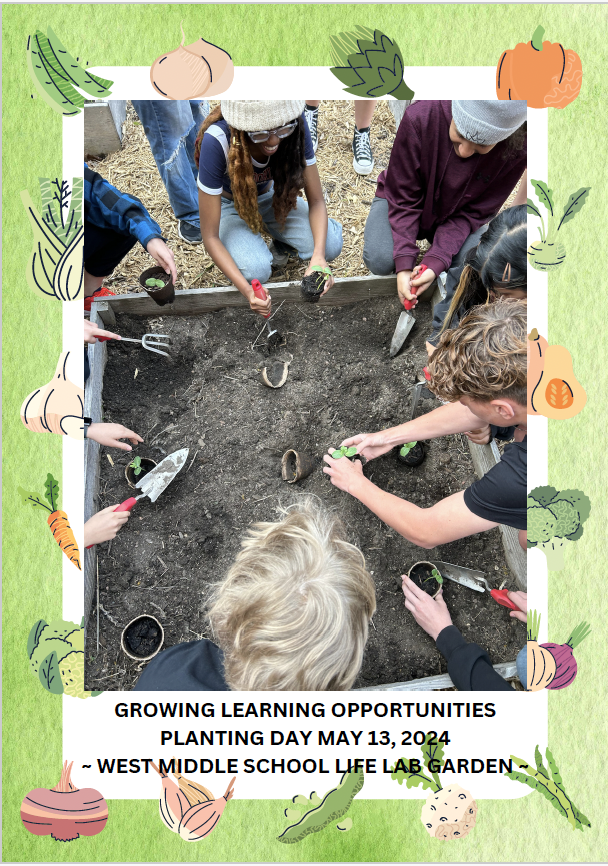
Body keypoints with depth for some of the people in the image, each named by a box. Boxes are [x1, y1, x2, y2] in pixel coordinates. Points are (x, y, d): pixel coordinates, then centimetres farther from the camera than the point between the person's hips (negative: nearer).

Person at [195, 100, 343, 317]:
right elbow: (210, 235, -32)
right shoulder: (216, 141, -35)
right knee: (255, 271, -33)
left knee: (331, 245, -21)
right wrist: (246, 290, -45)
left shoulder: (294, 127, -27)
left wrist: (318, 256, -39)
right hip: (229, 205, -3)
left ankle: (280, 240, 10)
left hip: (270, 196, 3)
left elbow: (316, 200, -20)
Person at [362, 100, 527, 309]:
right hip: (407, 204, 0)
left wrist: (435, 262, -31)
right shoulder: (420, 118, -31)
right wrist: (404, 265, -31)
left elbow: (472, 213, -17)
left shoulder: (516, 150, -26)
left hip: (456, 216, 1)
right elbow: (402, 199, -23)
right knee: (380, 260, -28)